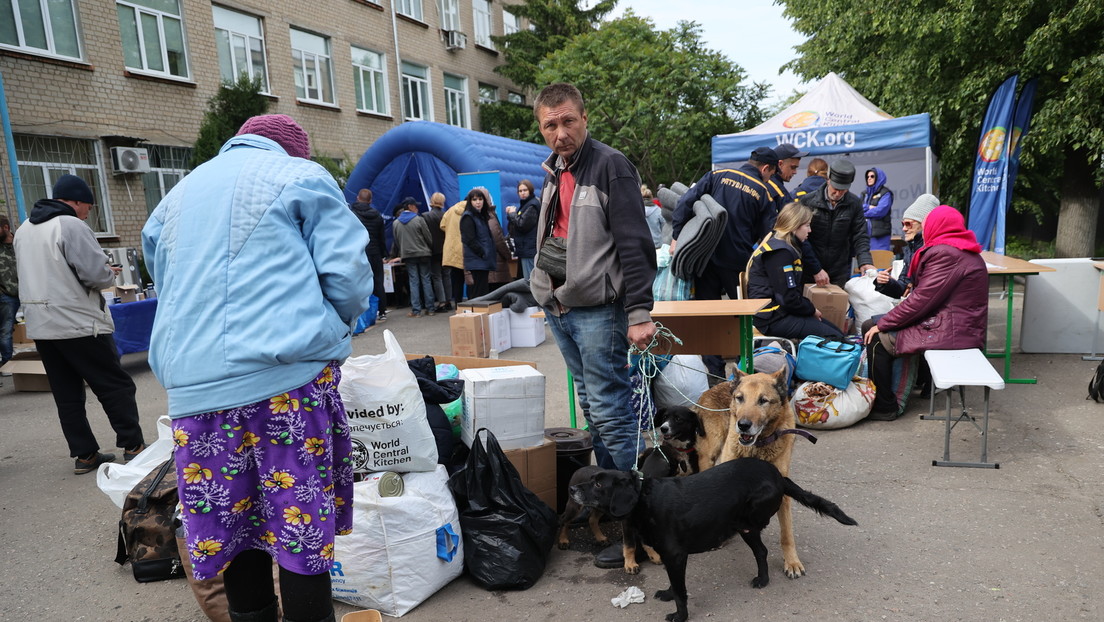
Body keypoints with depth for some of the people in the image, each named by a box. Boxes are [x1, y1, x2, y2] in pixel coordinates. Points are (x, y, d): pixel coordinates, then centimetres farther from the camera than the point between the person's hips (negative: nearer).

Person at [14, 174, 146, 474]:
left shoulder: (23, 230, 13)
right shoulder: (72, 226, -14)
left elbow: (27, 273, 22)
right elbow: (97, 274, -19)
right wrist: (110, 274, 4)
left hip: (39, 325, 8)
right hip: (78, 323, -8)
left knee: (67, 394, 12)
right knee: (116, 386, 1)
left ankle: (84, 455, 17)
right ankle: (133, 447, 5)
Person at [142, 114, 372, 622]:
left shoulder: (177, 196, 24)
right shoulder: (300, 177, 6)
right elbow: (347, 273, -3)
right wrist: (331, 328, 16)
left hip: (192, 386, 6)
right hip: (288, 375, -5)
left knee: (233, 530, 13)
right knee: (303, 527, 1)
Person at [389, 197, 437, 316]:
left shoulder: (396, 223, 6)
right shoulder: (419, 219, -5)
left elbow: (396, 242, 13)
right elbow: (428, 238, -3)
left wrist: (394, 256, 26)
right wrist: (430, 249, 14)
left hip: (408, 256, 2)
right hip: (423, 254, -2)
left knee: (413, 282, 4)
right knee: (426, 281, 4)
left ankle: (416, 310, 0)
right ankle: (430, 308, 6)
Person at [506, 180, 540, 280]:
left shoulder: (532, 206, -11)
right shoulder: (525, 205, 20)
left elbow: (522, 225, -21)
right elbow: (511, 228, 22)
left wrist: (512, 214, -4)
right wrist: (511, 213, 4)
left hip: (529, 249, -10)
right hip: (525, 249, 10)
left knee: (529, 280, -11)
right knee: (527, 279, 12)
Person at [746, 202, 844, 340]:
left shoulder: (784, 247, 17)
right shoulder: (780, 252, -16)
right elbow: (789, 299, -19)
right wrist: (811, 309, -3)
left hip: (780, 311, 11)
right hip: (772, 319, -11)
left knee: (837, 332, 7)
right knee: (834, 338, -15)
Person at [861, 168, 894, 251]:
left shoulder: (885, 193, 1)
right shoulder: (864, 194, 17)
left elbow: (880, 211, -13)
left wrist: (863, 212, -2)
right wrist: (868, 207, -11)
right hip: (865, 233, 5)